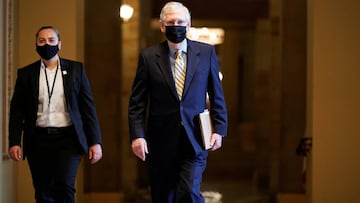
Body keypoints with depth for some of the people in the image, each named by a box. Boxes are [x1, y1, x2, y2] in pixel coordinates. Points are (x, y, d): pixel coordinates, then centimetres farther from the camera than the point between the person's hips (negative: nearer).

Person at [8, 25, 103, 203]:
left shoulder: (76, 69, 6)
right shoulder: (26, 74, 8)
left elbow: (88, 107, 4)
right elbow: (17, 111, 7)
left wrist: (95, 141, -2)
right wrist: (14, 142, -4)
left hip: (68, 139, -2)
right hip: (38, 141, 2)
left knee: (64, 186, -19)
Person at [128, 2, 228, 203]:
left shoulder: (206, 52, 4)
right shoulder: (148, 56, 2)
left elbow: (217, 96, 8)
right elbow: (137, 102, 1)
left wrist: (219, 129, -1)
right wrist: (137, 135, -9)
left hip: (194, 140, -1)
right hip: (161, 143, 1)